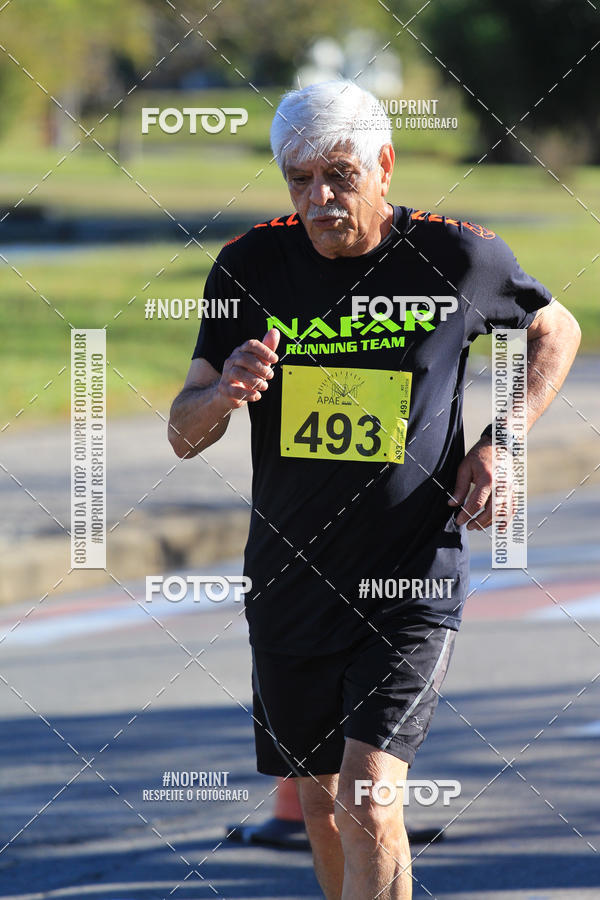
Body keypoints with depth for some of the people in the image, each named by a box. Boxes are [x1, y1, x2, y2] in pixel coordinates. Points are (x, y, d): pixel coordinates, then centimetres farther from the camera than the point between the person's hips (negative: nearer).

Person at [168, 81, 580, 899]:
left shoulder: (459, 256, -6)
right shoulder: (251, 266, -2)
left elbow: (556, 330, 15)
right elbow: (183, 435, 0)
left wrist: (500, 445, -1)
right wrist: (223, 393, -24)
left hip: (411, 584, -3)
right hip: (288, 580, 3)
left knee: (369, 805, -18)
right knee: (320, 807, 14)